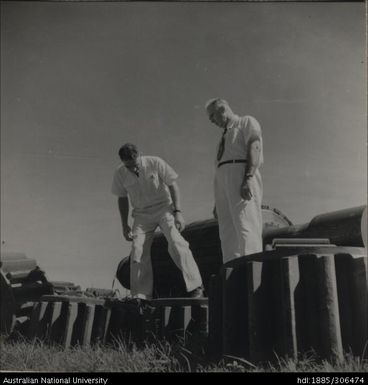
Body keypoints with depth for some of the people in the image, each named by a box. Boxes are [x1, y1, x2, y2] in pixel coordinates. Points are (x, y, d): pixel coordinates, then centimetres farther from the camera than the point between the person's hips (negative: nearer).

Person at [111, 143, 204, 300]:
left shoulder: (156, 163, -17)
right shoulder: (120, 174, -7)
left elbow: (173, 186, -9)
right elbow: (122, 199, 7)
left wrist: (178, 212, -17)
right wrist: (124, 225, 7)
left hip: (164, 208, -3)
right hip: (142, 214, 3)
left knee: (176, 243, -21)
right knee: (138, 250, -10)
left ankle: (195, 286, -18)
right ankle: (140, 296, -5)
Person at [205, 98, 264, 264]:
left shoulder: (247, 122, 11)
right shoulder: (225, 136, 34)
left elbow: (255, 148, -7)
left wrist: (248, 179, -23)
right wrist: (218, 202, 18)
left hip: (242, 174, -8)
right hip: (223, 179, 8)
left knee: (245, 226, -19)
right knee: (228, 233, -4)